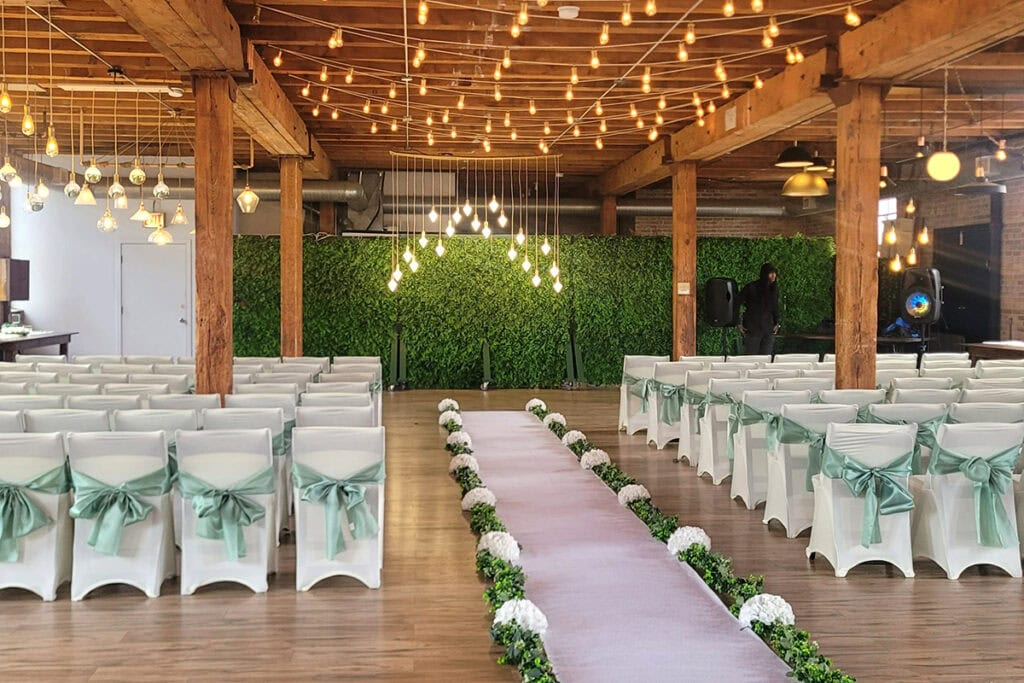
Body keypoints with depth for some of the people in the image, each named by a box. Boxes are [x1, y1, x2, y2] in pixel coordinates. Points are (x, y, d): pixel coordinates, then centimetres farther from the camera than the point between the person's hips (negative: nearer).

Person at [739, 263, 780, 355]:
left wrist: (776, 323, 11)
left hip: (768, 330, 5)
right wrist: (739, 324, -6)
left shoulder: (774, 289, 7)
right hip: (752, 330, -5)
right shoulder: (751, 288, -9)